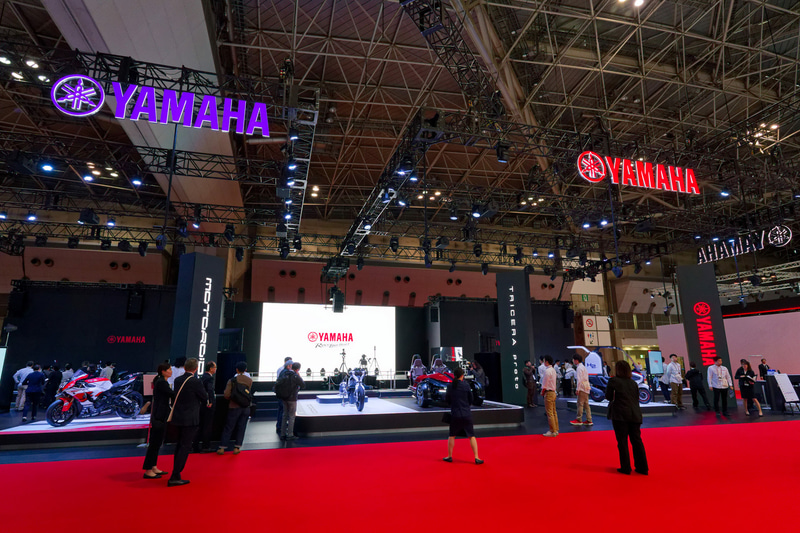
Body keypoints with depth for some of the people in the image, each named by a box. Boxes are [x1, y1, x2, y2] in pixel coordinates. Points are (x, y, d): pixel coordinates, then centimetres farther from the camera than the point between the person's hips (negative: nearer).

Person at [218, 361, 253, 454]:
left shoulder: (232, 380, -10)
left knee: (228, 428, 9)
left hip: (234, 407, -2)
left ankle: (222, 448, 13)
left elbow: (226, 395, -12)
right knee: (241, 428, 9)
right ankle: (236, 448, 13)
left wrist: (231, 400, 8)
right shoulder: (250, 381, -2)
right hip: (246, 407, 2)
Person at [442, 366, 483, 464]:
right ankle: (476, 458, 9)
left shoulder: (450, 386, -6)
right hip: (466, 414, -1)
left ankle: (449, 456, 24)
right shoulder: (466, 386, -9)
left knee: (452, 435, 17)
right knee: (471, 436, 10)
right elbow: (471, 401, 2)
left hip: (455, 415, 1)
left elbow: (447, 400, 4)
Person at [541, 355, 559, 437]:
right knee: (554, 412, 13)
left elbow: (545, 384, -17)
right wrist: (544, 391, 15)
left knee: (549, 413, -4)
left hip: (549, 393, -9)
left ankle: (552, 431, -1)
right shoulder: (553, 370, 11)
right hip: (553, 392, 9)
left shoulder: (547, 370, -18)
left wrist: (542, 392, -3)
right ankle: (556, 430, 18)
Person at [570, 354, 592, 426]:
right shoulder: (583, 366, 16)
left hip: (582, 388, -10)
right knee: (586, 404, 11)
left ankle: (579, 420, 1)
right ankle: (589, 420, 13)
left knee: (580, 404, -4)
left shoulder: (579, 368, -14)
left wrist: (578, 389, -15)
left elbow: (579, 379, -18)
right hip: (586, 387, 10)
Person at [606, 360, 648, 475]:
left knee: (622, 441, 2)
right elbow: (637, 398, 14)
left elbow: (608, 396, 1)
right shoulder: (633, 383, 11)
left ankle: (625, 468, 7)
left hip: (620, 415, -5)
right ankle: (643, 467, 17)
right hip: (635, 415, 5)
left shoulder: (613, 381, -5)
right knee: (637, 440, 12)